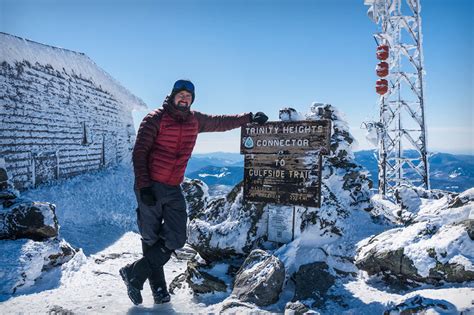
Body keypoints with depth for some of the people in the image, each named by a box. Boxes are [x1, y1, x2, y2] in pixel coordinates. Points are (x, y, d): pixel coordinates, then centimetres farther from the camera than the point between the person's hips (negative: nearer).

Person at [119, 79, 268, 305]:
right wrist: (144, 186, -17)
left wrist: (250, 118, 22)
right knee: (151, 240, 3)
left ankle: (134, 274, 13)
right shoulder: (155, 118, -8)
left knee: (176, 240, -2)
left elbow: (220, 122, 23)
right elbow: (139, 153, -10)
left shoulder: (195, 120, 8)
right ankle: (158, 287, 20)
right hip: (150, 187, -5)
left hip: (173, 189, 5)